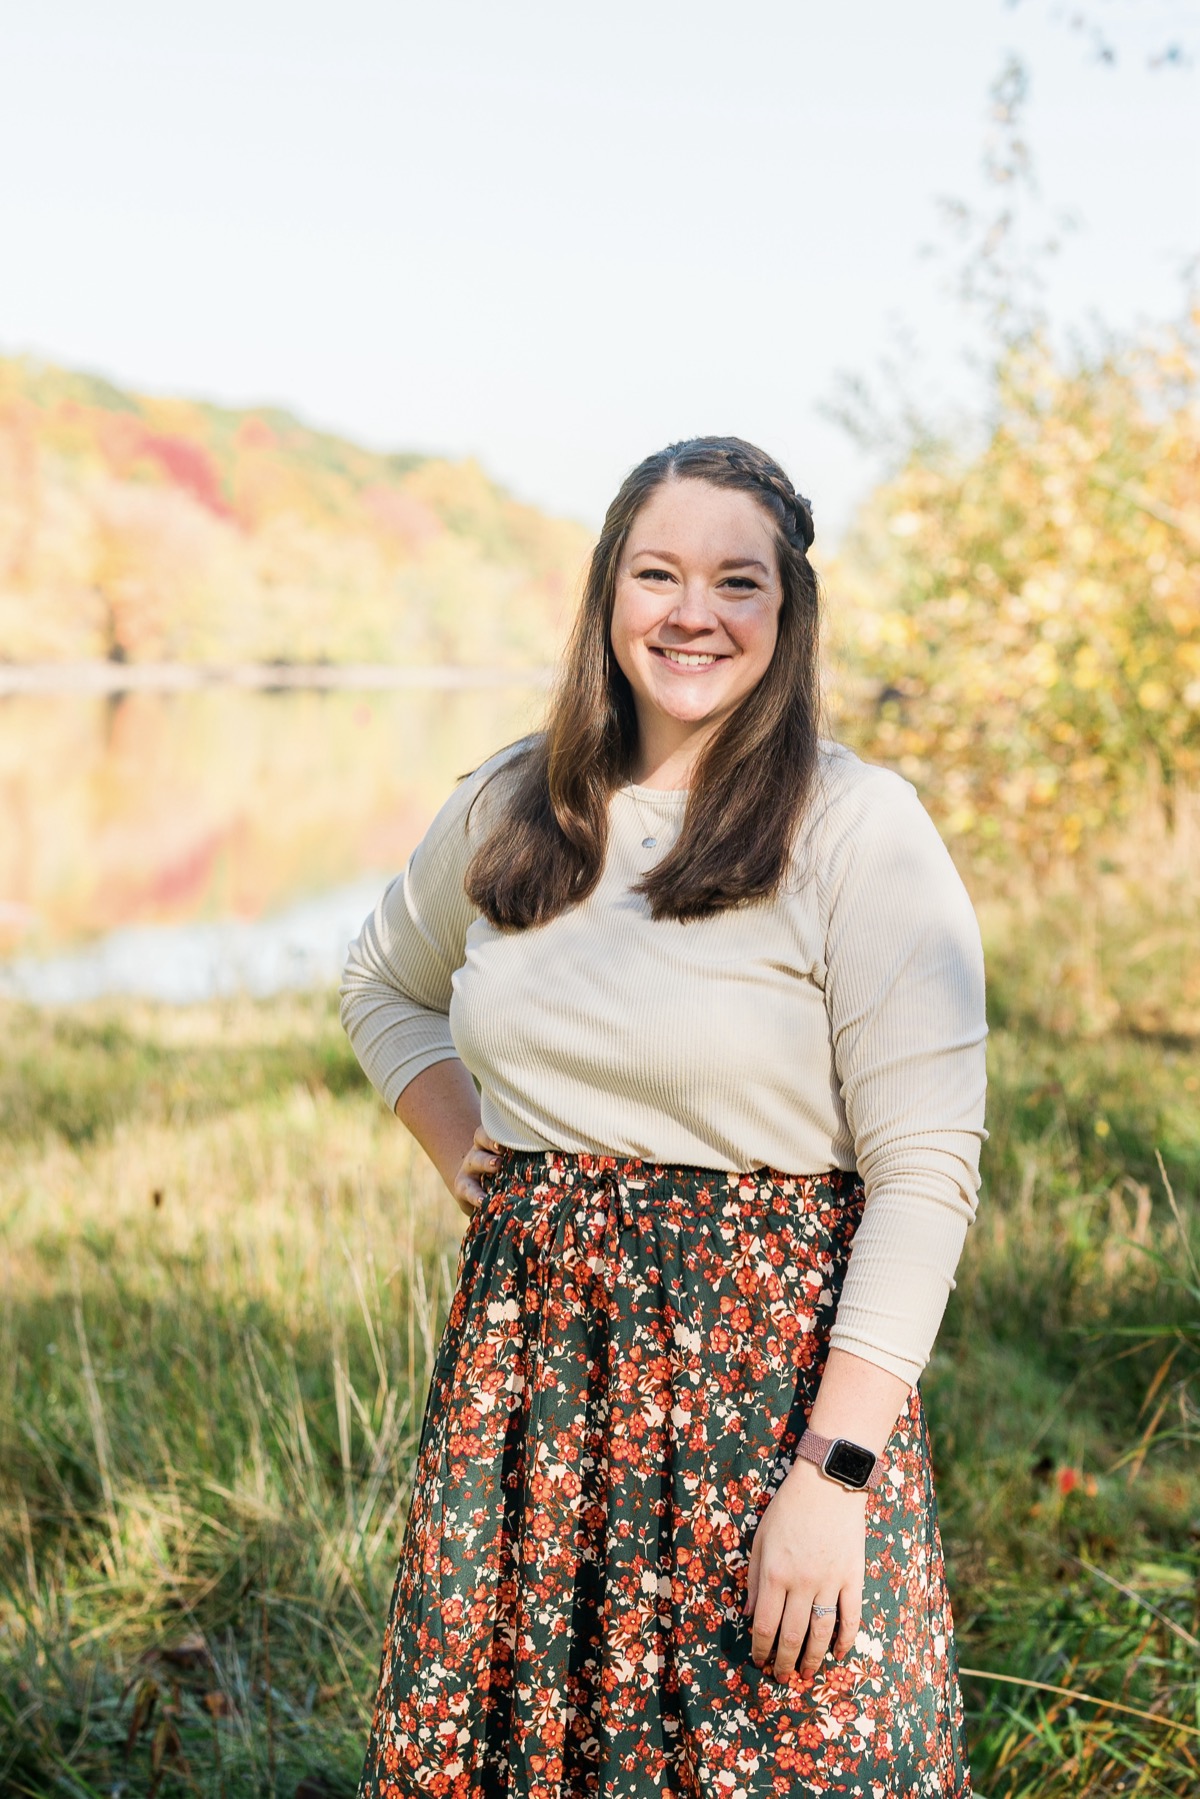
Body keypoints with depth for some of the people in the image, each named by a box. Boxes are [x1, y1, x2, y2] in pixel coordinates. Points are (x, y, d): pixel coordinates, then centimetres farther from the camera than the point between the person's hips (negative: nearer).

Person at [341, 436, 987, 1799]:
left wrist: (835, 1475, -18)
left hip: (766, 1367, -4)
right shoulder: (512, 808, 5)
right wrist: (475, 1167, 9)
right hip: (523, 1355, 5)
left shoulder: (862, 829, -10)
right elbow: (382, 983, 25)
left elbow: (926, 1174, -13)